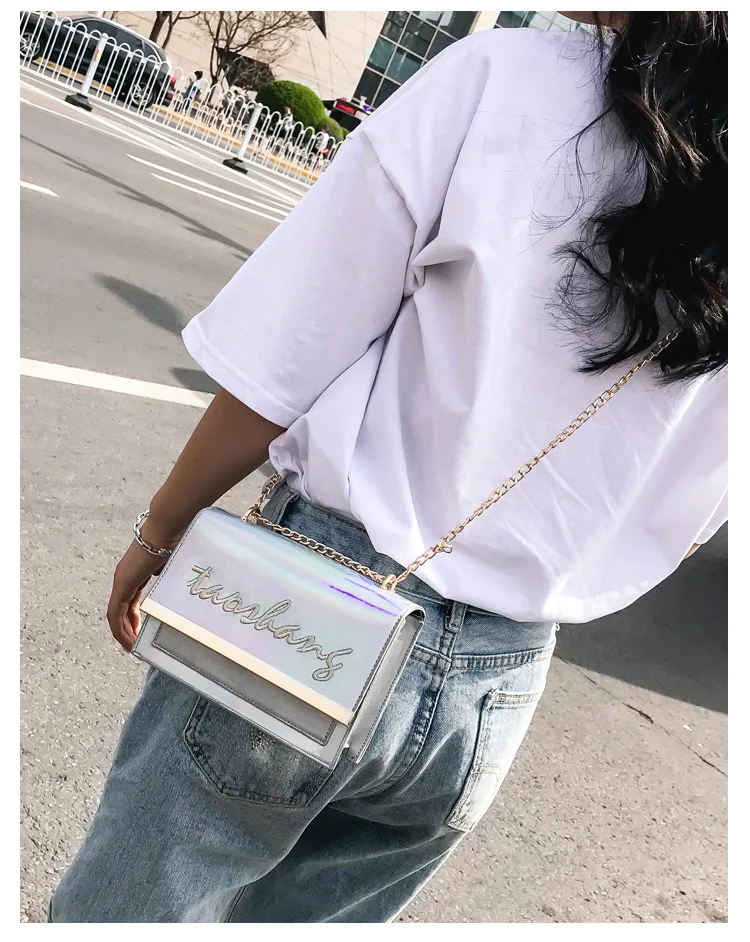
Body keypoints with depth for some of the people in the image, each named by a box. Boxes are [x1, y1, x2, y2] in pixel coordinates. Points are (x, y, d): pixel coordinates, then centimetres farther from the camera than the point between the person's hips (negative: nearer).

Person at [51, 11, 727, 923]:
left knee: (119, 912, 19)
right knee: (300, 917, 27)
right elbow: (681, 522, 8)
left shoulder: (505, 78, -12)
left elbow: (274, 374, -11)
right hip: (495, 700, 5)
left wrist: (159, 533, 3)